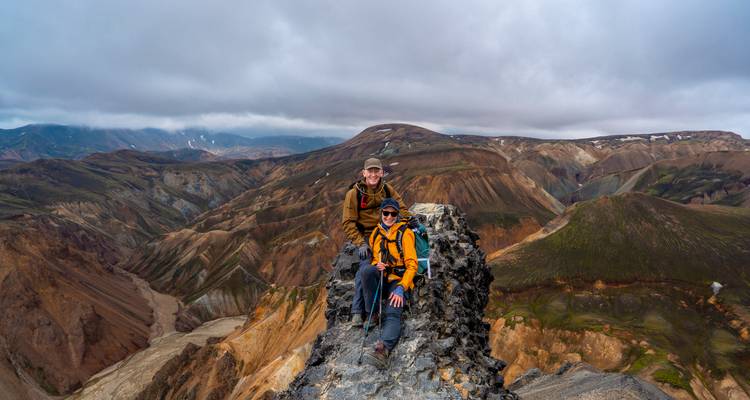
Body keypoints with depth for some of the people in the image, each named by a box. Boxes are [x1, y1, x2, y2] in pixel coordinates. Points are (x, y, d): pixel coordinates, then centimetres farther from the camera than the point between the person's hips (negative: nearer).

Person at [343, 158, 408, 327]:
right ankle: (357, 312, -13)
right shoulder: (354, 193, -8)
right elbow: (348, 222, -9)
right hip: (365, 236, -4)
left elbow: (400, 208, 10)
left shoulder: (387, 189, 4)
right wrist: (360, 243, -19)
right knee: (367, 265, -23)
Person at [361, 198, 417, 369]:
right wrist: (377, 265, -6)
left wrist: (401, 288, -23)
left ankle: (384, 348, -52)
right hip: (381, 279, 4)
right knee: (367, 270, -31)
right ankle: (373, 314, -19)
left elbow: (412, 265, -9)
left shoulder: (405, 233, -5)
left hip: (399, 280, -4)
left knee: (393, 314, -30)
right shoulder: (376, 233, 10)